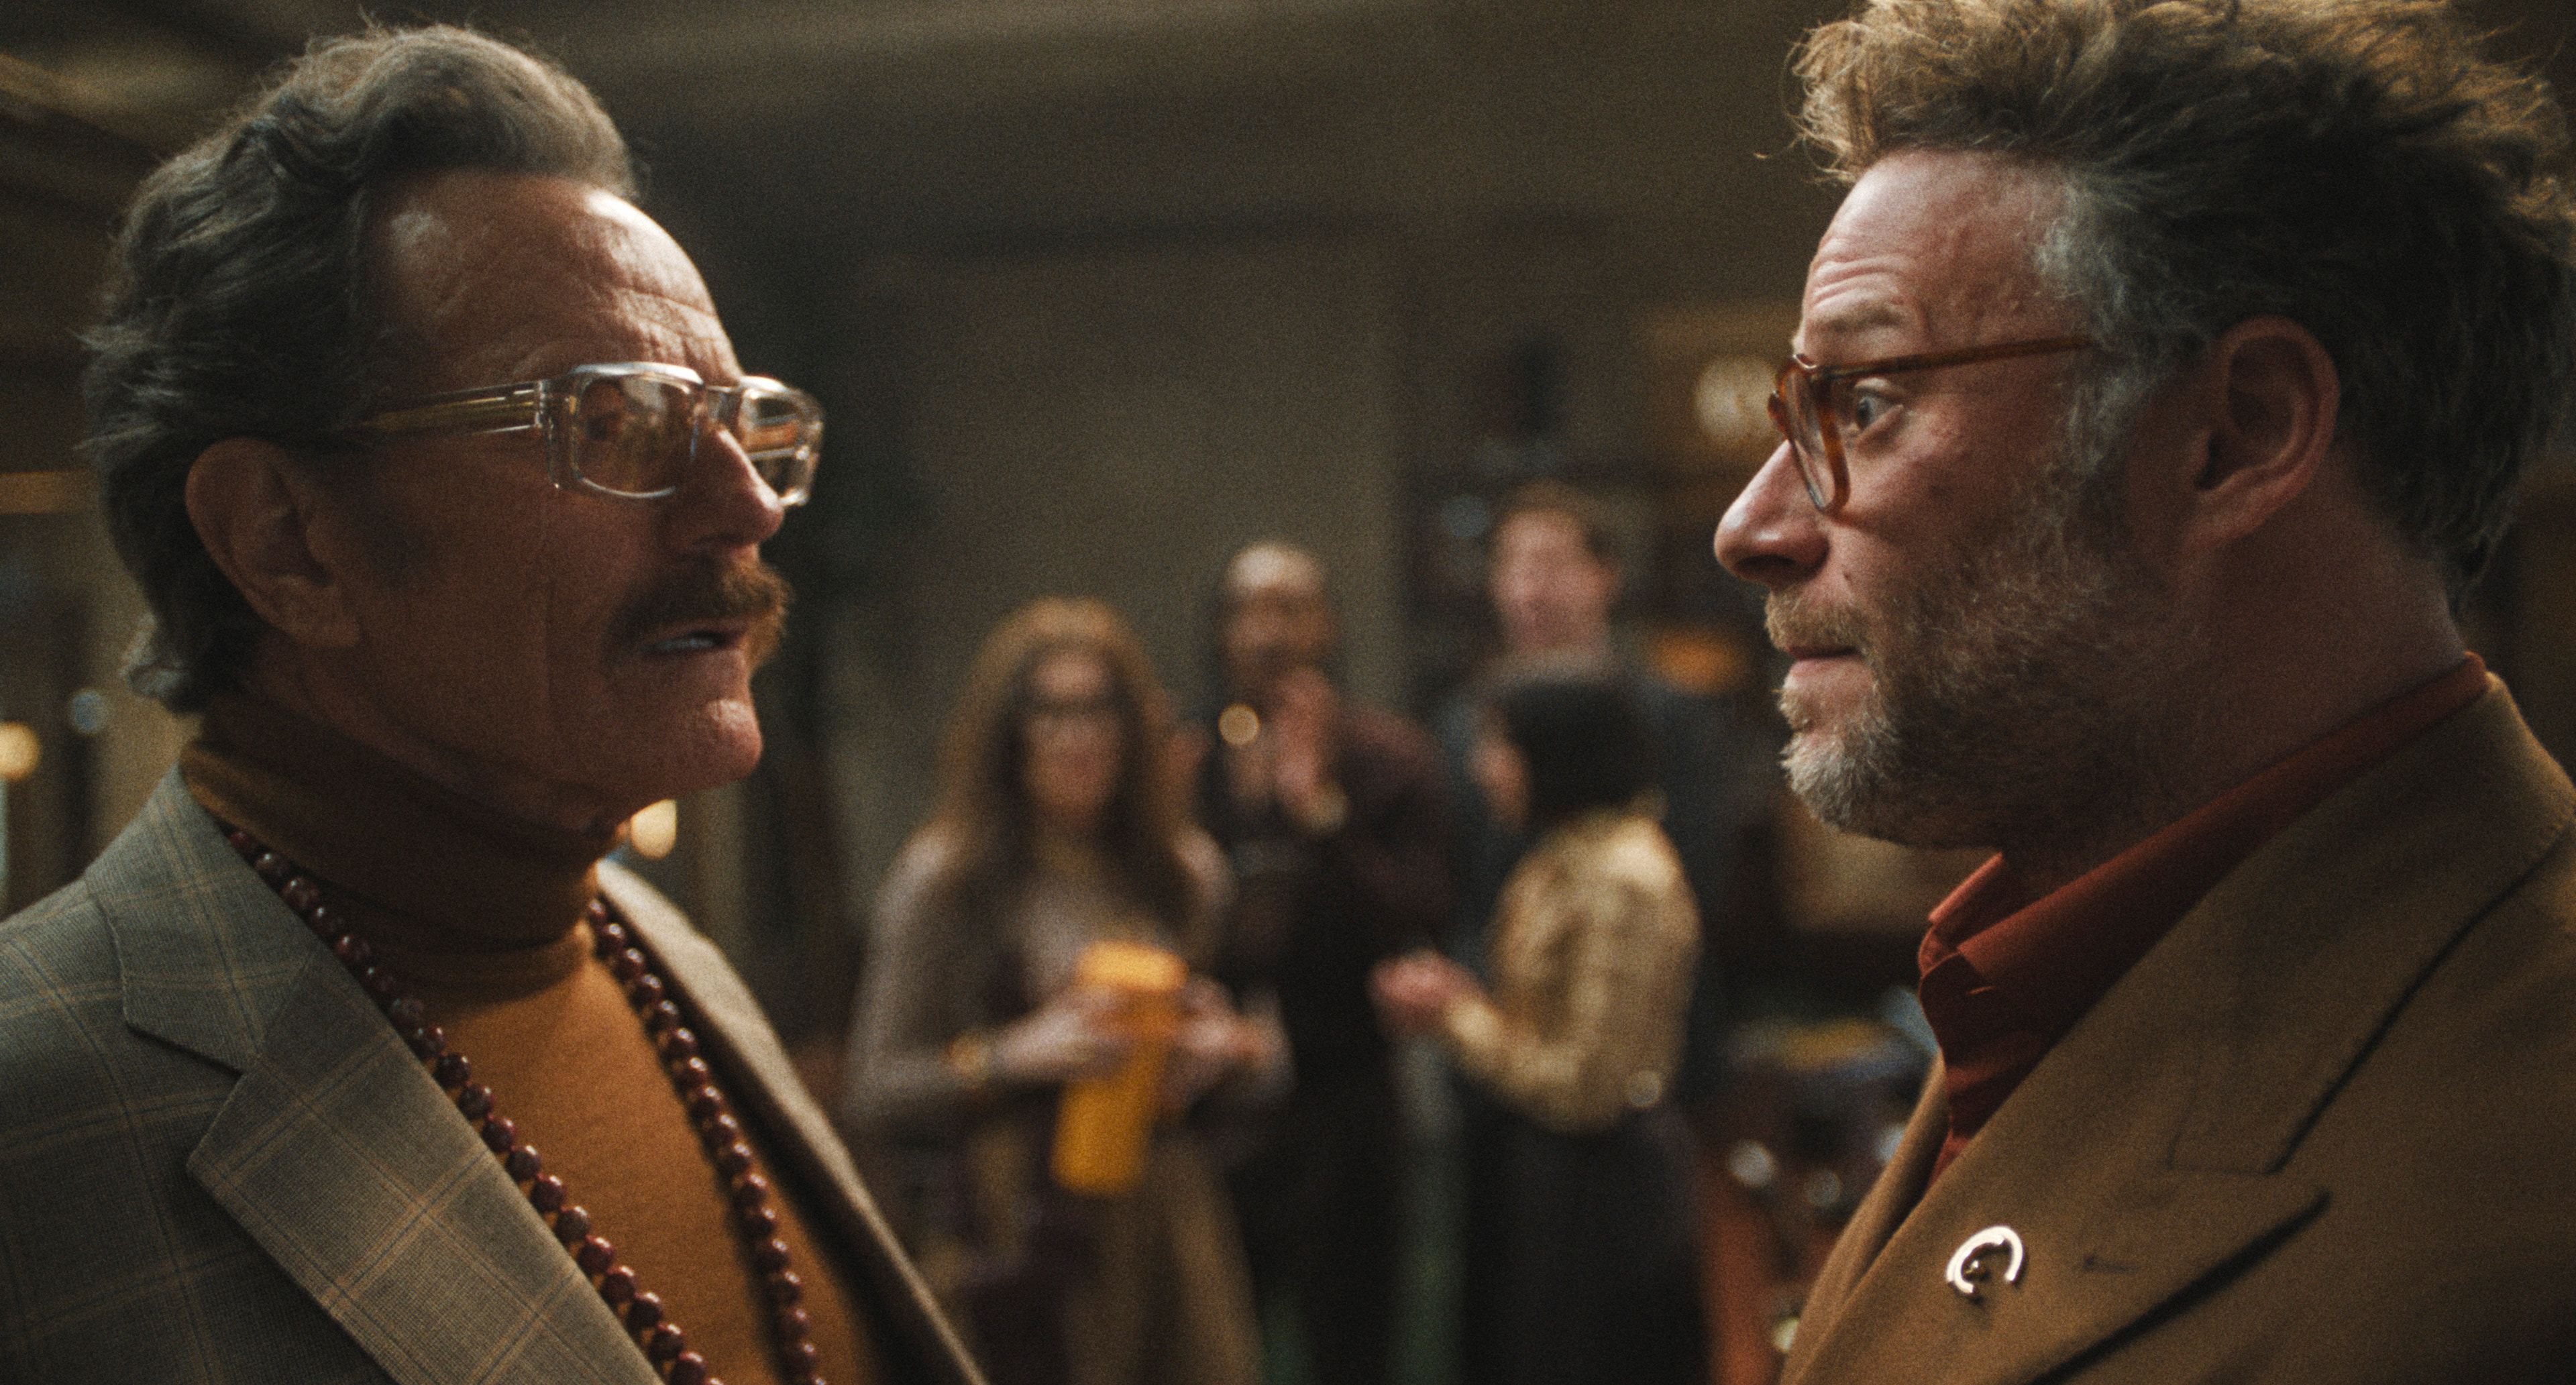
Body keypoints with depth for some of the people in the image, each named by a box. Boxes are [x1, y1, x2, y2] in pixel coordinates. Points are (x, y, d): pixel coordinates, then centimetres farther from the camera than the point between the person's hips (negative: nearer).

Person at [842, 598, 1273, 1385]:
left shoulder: (1187, 870, 9)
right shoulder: (942, 879, -5)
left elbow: (1267, 1047, 18)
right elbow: (872, 1096, -6)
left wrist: (1231, 1048, -4)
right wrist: (1010, 1056, -18)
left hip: (1173, 1224, 4)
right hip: (1024, 1245, -4)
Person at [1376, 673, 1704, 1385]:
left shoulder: (1622, 884, -22)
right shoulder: (1565, 859, 9)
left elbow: (1586, 1088, -22)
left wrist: (1456, 1018, -13)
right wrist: (1460, 999, 0)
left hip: (1594, 1190, -9)